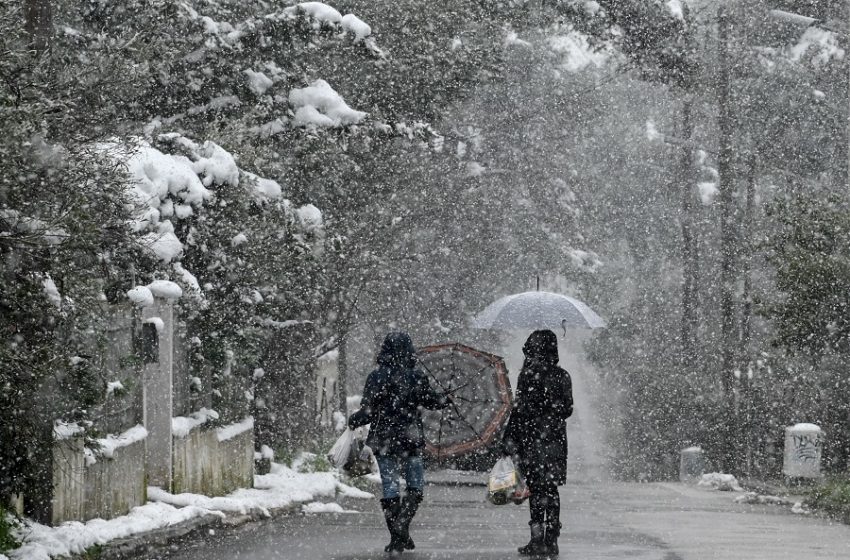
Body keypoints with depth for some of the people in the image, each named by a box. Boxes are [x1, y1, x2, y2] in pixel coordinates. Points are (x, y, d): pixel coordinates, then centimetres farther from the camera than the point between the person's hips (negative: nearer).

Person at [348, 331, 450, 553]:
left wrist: (353, 421, 10)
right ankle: (401, 525, -9)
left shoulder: (377, 378, -8)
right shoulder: (417, 378, -3)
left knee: (390, 488, 5)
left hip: (384, 441, 0)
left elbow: (368, 411, -10)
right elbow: (432, 401, 10)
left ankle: (397, 537, 5)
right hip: (411, 440, 0)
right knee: (415, 485, 11)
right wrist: (446, 400, 31)